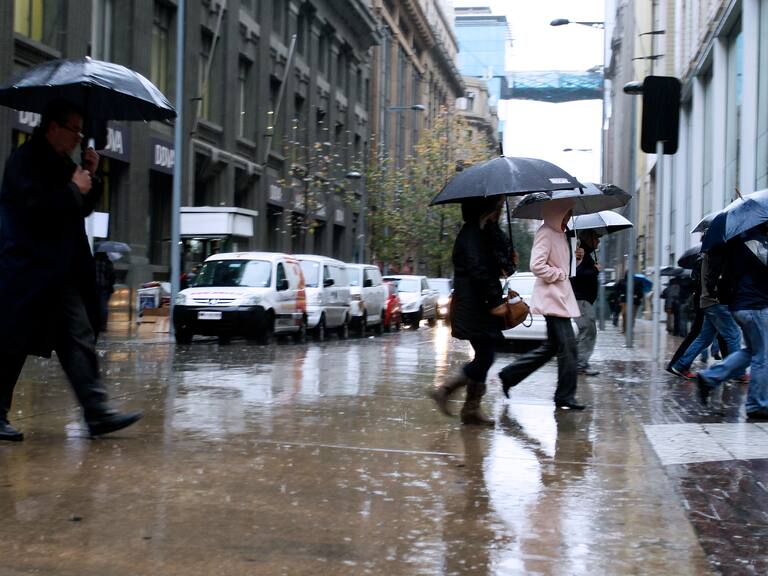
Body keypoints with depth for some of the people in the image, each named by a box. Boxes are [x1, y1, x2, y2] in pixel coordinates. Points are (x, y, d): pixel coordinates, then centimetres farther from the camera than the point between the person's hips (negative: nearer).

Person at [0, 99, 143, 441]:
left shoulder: (61, 163, 17)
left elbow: (83, 209, 22)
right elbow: (38, 206, -23)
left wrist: (89, 177, 7)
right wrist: (75, 188, -11)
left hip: (59, 274, 9)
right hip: (30, 274, -9)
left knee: (80, 340, 3)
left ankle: (97, 412, 1)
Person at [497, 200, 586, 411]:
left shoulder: (561, 234, 17)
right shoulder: (545, 233, -13)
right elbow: (537, 266, -23)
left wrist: (576, 257, 8)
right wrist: (559, 274, -15)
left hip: (561, 297, 11)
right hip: (552, 299, -11)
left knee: (552, 346, 15)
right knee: (567, 346, -7)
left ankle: (509, 375, 20)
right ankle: (565, 396, 1)